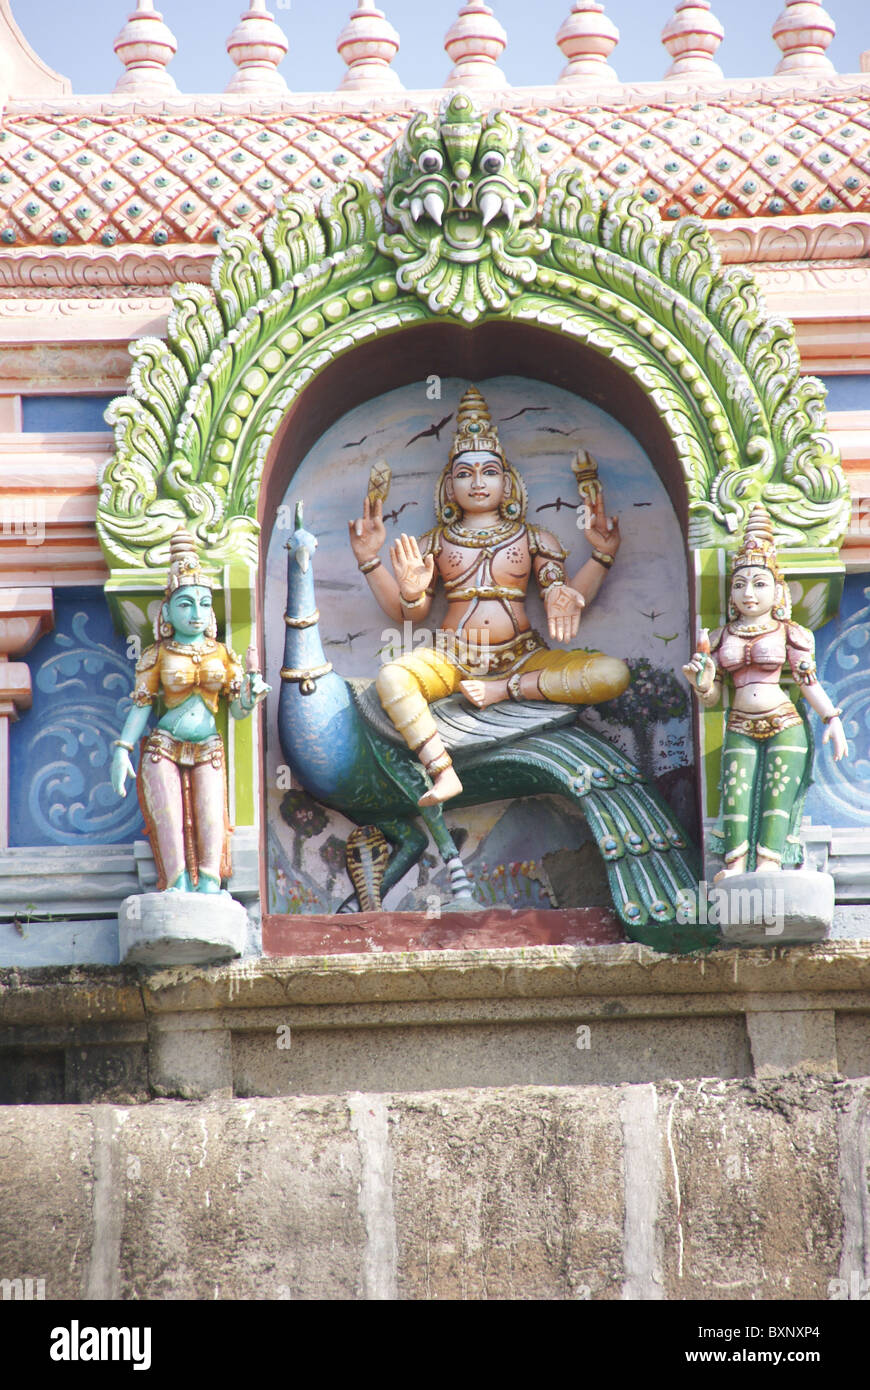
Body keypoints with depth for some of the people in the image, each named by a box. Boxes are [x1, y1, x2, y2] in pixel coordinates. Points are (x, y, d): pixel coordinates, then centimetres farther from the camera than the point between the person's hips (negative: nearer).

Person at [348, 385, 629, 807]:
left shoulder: (533, 539, 15)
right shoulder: (434, 543, 15)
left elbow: (568, 601, 6)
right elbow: (408, 611, 9)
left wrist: (602, 555, -3)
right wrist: (370, 561, 1)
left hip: (522, 658, 1)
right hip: (451, 658, -1)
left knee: (613, 675, -25)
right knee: (391, 679, -36)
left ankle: (508, 689, -21)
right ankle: (443, 772, -41)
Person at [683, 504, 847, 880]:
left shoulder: (788, 633, 2)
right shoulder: (720, 638, 11)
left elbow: (809, 682, 4)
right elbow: (711, 697, 13)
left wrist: (833, 720, -3)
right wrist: (702, 683, -9)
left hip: (784, 725, -2)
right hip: (741, 729, 2)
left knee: (778, 790, -13)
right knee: (736, 791, -12)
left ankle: (769, 862, -21)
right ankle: (736, 865, -20)